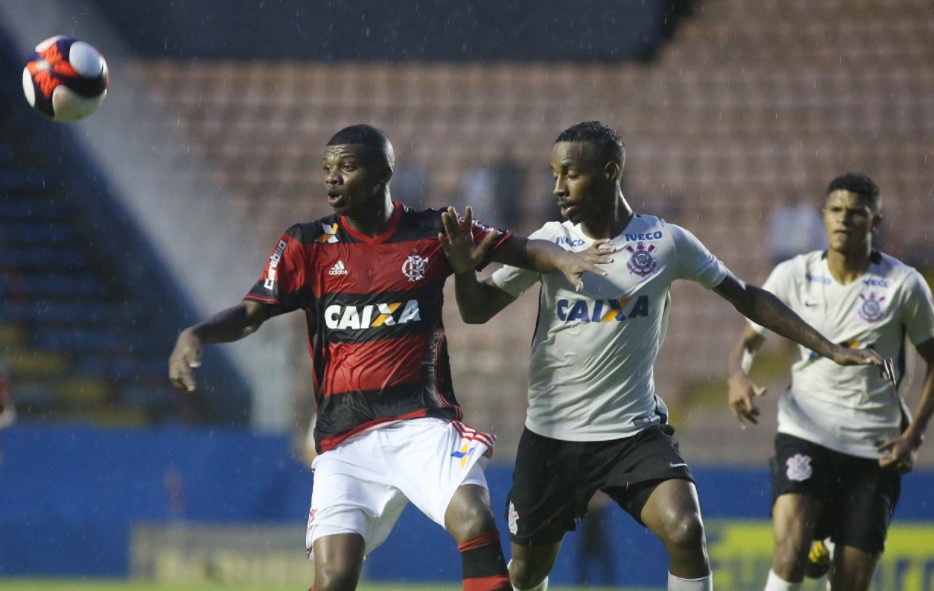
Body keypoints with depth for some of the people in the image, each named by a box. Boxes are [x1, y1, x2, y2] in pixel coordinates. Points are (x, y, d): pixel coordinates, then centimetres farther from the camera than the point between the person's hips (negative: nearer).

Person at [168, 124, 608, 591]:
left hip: (424, 424, -1)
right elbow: (250, 314, 1)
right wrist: (195, 335, -18)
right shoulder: (307, 245, 7)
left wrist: (564, 260, -13)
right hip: (345, 442, 1)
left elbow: (523, 251, 9)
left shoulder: (433, 233, 6)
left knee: (475, 524, -26)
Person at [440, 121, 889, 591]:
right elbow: (477, 310, -1)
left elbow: (746, 298, 6)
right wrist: (464, 261, -22)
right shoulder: (550, 243, -3)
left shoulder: (666, 242, -4)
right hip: (551, 434, 1)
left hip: (635, 430, -1)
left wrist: (830, 350, 4)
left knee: (685, 532, -25)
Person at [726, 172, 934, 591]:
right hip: (805, 434, 0)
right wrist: (737, 376, -14)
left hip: (874, 447, 0)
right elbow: (748, 341, 10)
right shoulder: (793, 276, 1)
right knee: (789, 552, -24)